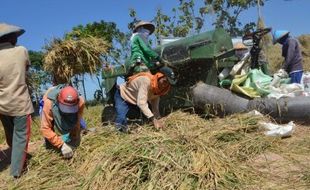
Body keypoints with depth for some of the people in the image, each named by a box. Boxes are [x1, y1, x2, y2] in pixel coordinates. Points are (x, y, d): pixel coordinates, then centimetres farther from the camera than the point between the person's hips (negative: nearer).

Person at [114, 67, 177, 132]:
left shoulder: (159, 87, -10)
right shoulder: (146, 81, -36)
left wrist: (158, 119, -21)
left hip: (134, 102, 8)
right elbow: (141, 103, -42)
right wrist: (153, 119, -45)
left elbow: (155, 105, -7)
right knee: (122, 122, -23)